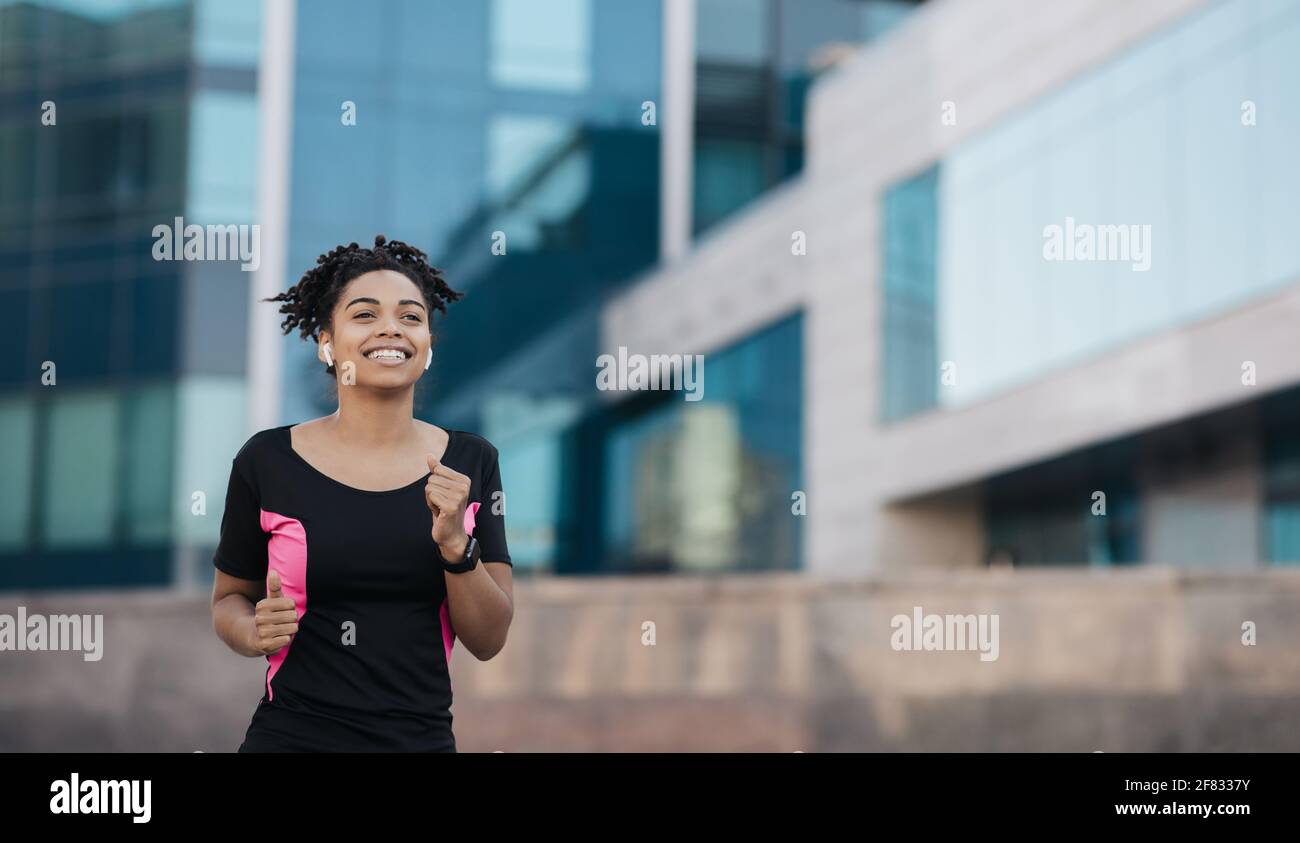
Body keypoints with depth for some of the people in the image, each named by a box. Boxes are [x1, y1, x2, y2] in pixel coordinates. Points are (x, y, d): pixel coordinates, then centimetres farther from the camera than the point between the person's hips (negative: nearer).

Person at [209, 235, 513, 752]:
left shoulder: (470, 463, -2)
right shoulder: (267, 461, -7)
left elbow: (489, 642, -3)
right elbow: (228, 600, 6)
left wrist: (455, 543, -18)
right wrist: (256, 632, -14)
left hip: (423, 738, 2)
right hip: (292, 736, -2)